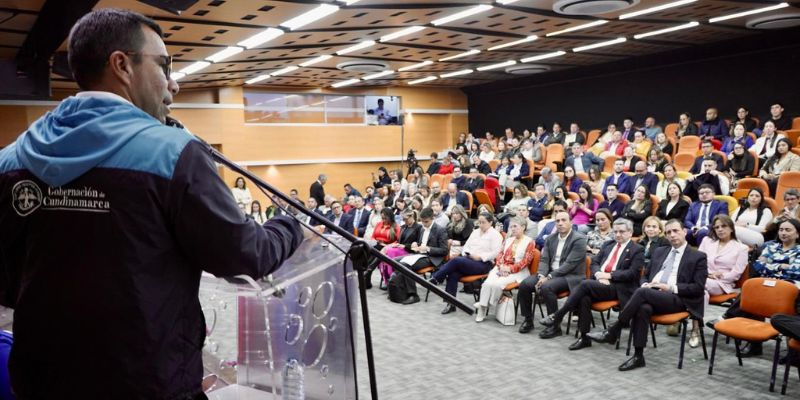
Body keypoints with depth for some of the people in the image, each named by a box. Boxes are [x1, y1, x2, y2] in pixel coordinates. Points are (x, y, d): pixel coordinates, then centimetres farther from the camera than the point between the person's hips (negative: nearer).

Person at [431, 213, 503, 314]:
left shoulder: (495, 234, 2)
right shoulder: (475, 232, 23)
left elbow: (495, 252, -8)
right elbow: (466, 246, 22)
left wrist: (480, 257, -15)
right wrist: (468, 253, 1)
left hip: (483, 264, -6)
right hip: (469, 259, 6)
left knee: (455, 260, -29)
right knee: (453, 274, -26)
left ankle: (435, 279, -20)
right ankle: (451, 304, -22)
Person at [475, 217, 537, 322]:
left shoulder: (529, 242, 2)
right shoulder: (509, 239, 21)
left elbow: (526, 261, -8)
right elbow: (500, 254, 14)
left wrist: (510, 269, -17)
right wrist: (501, 266, -7)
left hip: (518, 272, -5)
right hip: (502, 269, 5)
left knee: (497, 284, -28)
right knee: (488, 282, -24)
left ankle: (484, 306, -8)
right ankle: (482, 310, -21)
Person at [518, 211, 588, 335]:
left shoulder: (579, 239, -10)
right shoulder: (550, 238, 12)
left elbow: (569, 264, -17)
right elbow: (544, 260, 7)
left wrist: (549, 277, -21)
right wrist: (541, 276, -13)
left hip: (571, 276, -6)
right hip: (550, 273, 7)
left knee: (546, 287, -32)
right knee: (524, 285, -13)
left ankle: (555, 326, -19)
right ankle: (528, 320, 4)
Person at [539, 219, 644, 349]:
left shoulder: (637, 250, 5)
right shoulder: (608, 244, 23)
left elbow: (632, 273, -7)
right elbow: (594, 262, 18)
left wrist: (609, 275, -13)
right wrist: (598, 274, -4)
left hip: (617, 287, -5)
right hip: (599, 281, 5)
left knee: (585, 284, -30)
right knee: (584, 297, -29)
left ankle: (557, 316, -24)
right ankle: (585, 338, -21)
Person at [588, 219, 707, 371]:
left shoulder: (698, 257, 8)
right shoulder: (659, 252, 24)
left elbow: (698, 288, -1)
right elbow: (646, 276, 26)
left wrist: (671, 287, -12)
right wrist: (645, 284, 1)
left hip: (677, 299, -4)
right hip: (652, 295, 4)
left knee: (641, 292, -33)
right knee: (643, 308, -34)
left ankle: (613, 331, -23)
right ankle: (638, 356, -30)